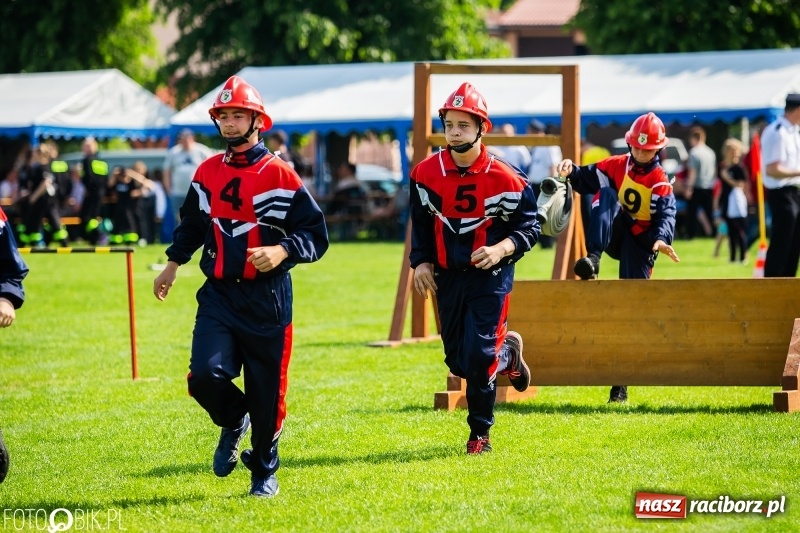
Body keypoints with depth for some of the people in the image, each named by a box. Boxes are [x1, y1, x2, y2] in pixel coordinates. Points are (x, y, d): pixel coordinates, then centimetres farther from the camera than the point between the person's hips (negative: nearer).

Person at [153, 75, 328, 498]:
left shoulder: (279, 175, -7)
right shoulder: (207, 173, 7)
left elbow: (315, 233, -8)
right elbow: (192, 223, 25)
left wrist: (282, 251, -23)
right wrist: (173, 264, 23)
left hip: (267, 298, -3)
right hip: (219, 294, 3)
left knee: (266, 389, 4)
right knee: (205, 375, -16)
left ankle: (264, 471, 24)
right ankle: (234, 422, 18)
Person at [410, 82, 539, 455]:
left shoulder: (504, 179, -13)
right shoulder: (427, 173, -2)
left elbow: (529, 227, -6)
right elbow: (420, 223, 12)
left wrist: (502, 249, -23)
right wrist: (421, 261, 2)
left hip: (490, 276, -4)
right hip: (447, 277, 4)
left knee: (478, 358, -12)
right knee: (457, 361, 8)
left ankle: (480, 433, 8)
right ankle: (506, 351, 39)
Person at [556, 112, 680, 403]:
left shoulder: (660, 181, -5)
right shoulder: (615, 165, 5)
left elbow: (666, 213, -19)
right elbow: (586, 180, 6)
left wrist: (661, 238, -38)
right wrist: (571, 170, -17)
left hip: (639, 242, -2)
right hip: (612, 234, 2)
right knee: (606, 193, -25)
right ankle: (592, 260, -45)